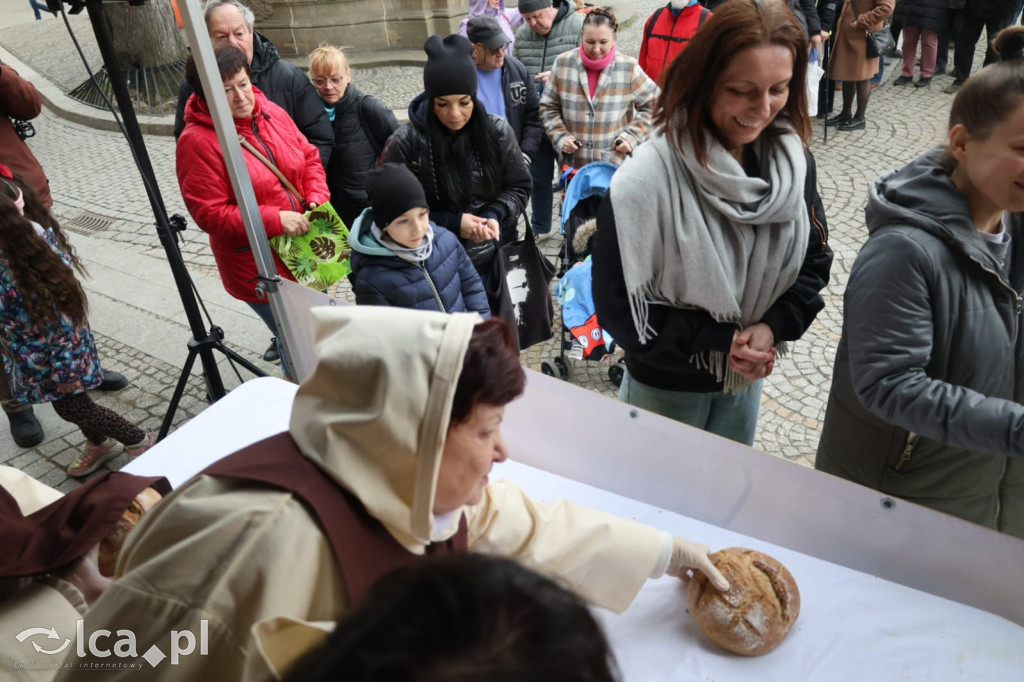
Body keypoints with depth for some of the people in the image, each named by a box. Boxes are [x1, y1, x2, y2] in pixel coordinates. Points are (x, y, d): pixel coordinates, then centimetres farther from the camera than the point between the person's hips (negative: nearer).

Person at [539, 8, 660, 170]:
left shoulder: (629, 68, -4)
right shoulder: (563, 63, 0)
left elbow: (653, 104, 6)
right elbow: (548, 107, 9)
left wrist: (633, 136, -4)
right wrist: (561, 137, -4)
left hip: (617, 165, -1)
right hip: (574, 165, 2)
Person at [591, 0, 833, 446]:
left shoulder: (793, 161, -10)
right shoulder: (646, 182, -28)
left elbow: (814, 259, 0)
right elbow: (620, 306, -24)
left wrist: (773, 327, -17)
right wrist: (720, 341, -23)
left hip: (749, 376, 5)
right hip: (665, 384, -5)